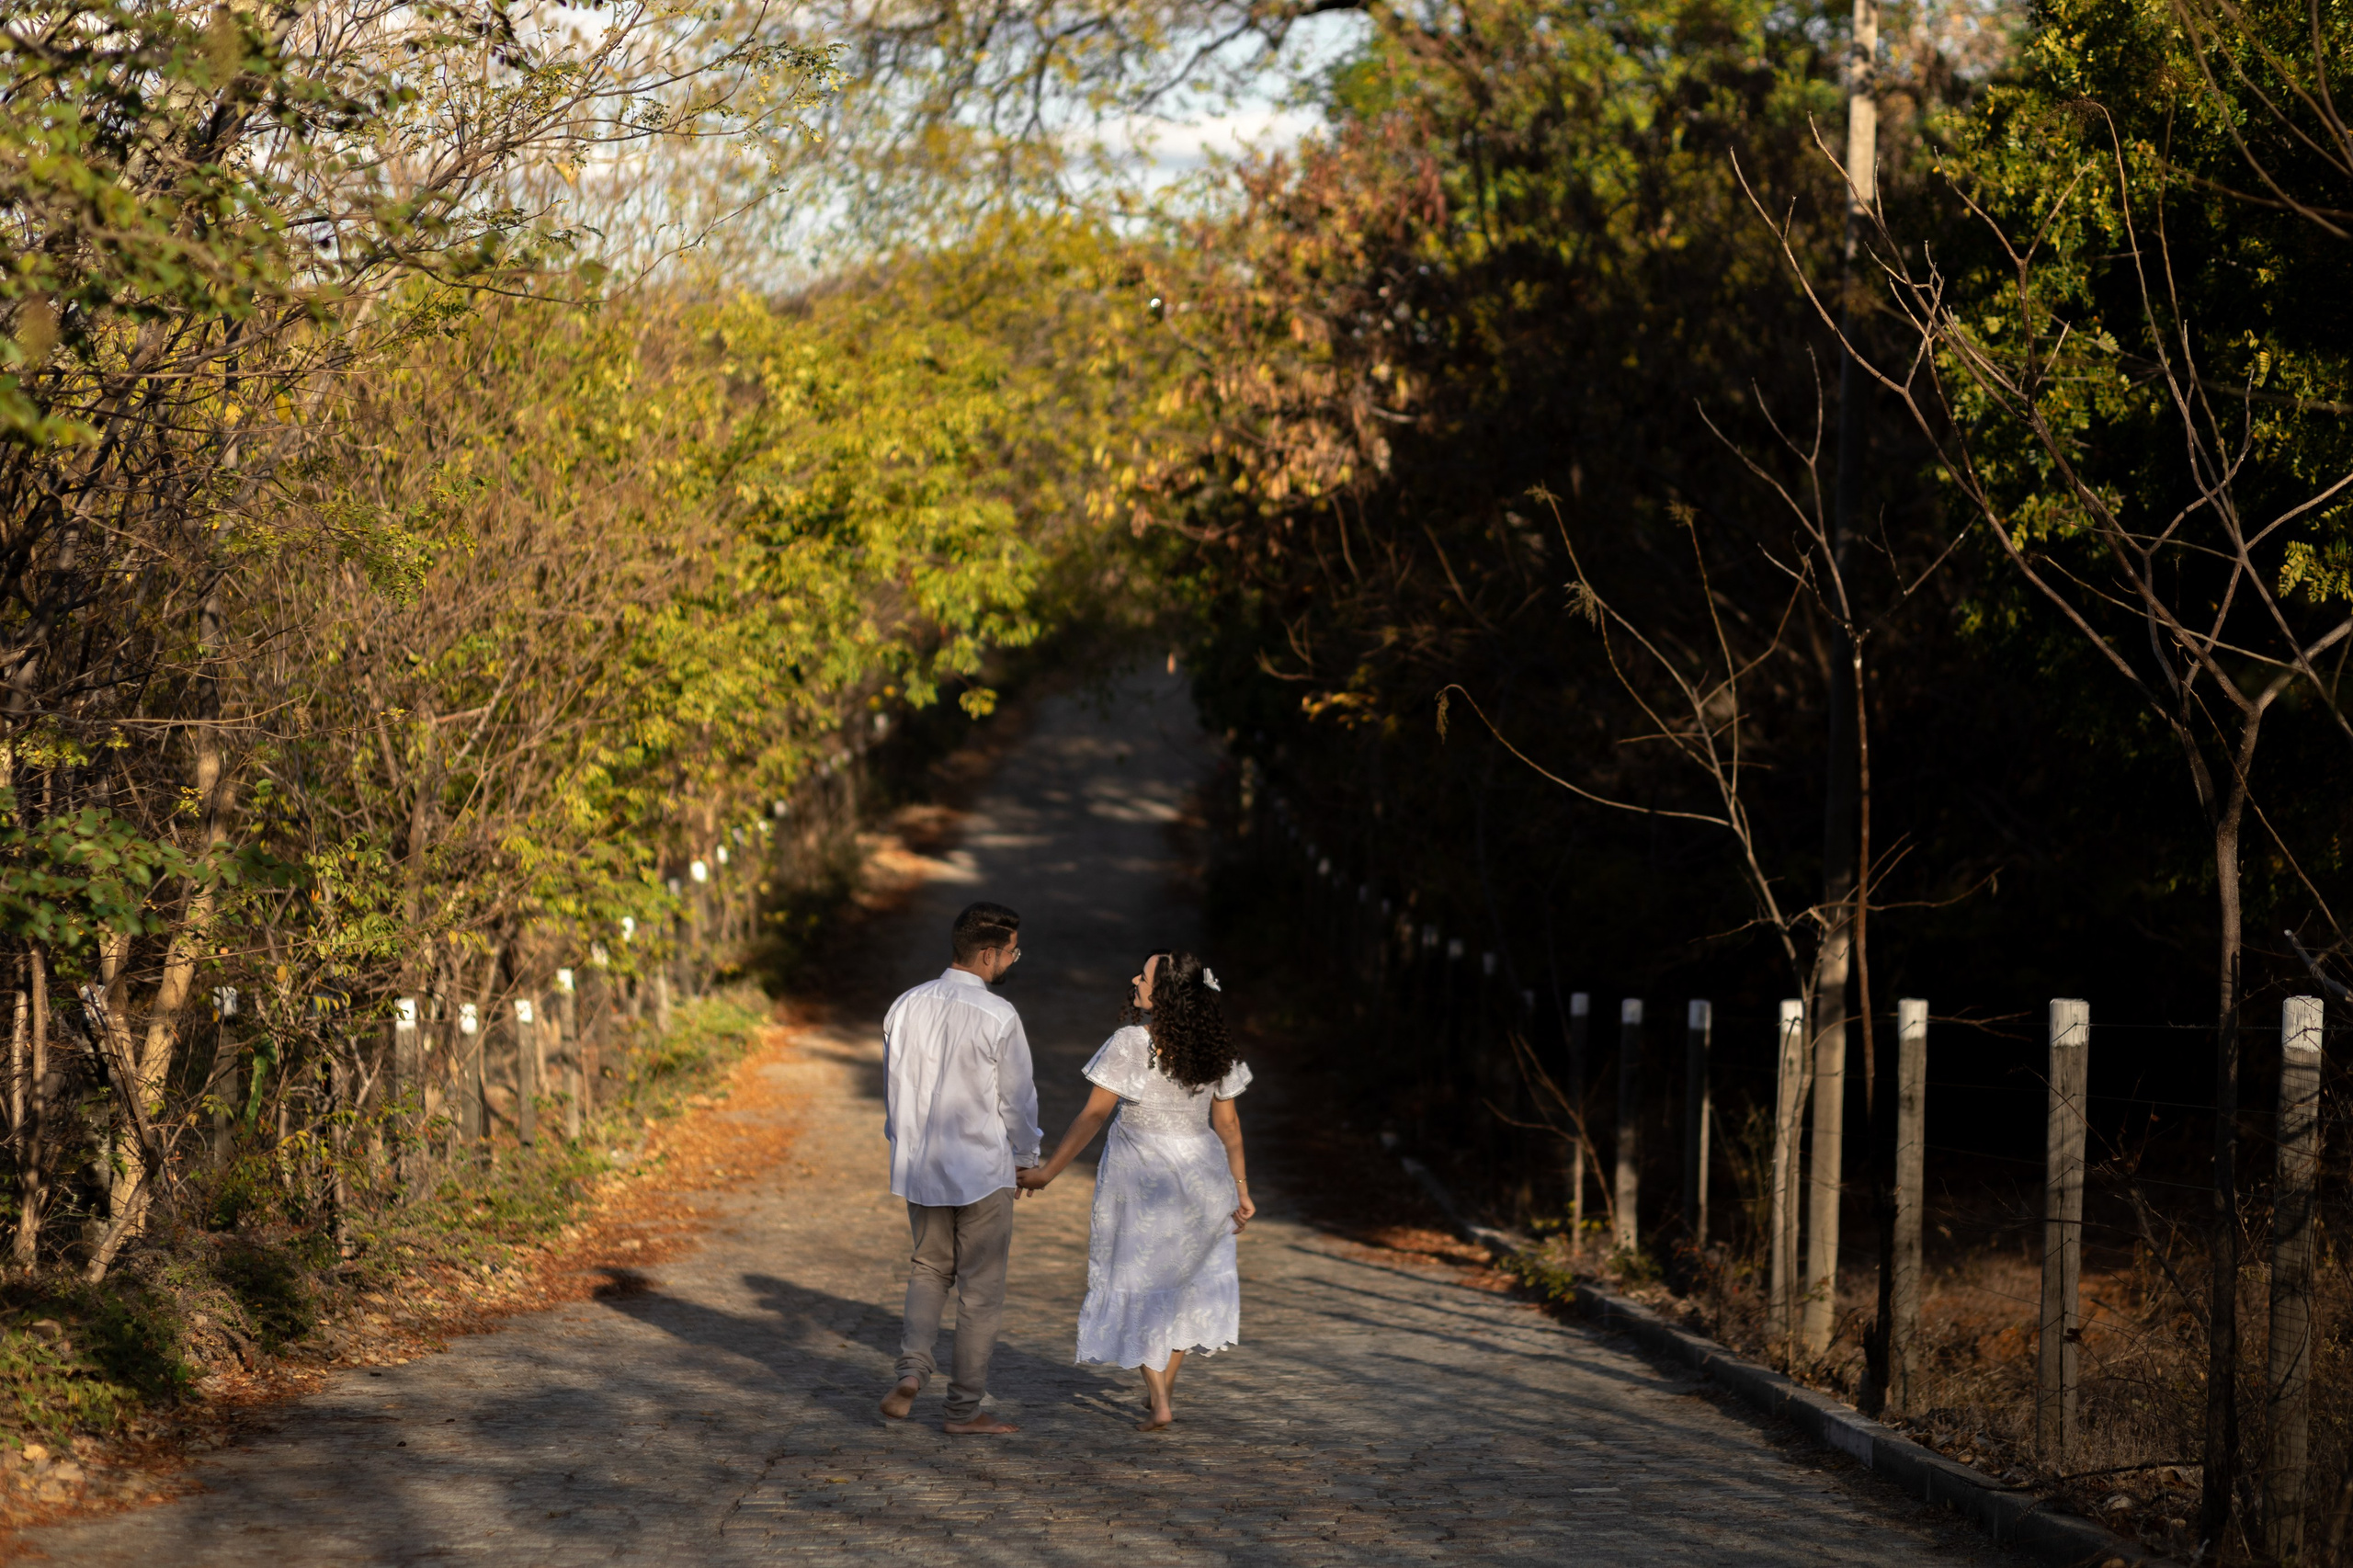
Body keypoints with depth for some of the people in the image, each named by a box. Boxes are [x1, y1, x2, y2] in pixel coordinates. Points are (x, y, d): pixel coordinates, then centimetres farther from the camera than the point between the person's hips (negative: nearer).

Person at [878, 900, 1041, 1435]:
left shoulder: (905, 1008, -1)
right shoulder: (998, 1018, -17)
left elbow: (892, 1090, 8)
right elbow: (1018, 1099, -9)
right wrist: (1025, 1159, 8)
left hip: (919, 1169, 5)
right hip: (982, 1170, -5)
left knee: (929, 1269, 23)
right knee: (981, 1290, 7)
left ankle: (912, 1370, 3)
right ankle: (965, 1410, 12)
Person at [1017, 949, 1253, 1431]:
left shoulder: (1130, 1044, -16)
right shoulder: (1214, 1048, -2)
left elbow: (1093, 1115, -15)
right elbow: (1228, 1124, 2)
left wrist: (1049, 1170, -8)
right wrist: (1240, 1189, 10)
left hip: (1139, 1175, -4)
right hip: (1201, 1175, 4)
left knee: (1138, 1284, 8)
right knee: (1188, 1273, 23)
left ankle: (1159, 1402, 3)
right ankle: (1167, 1379, 27)